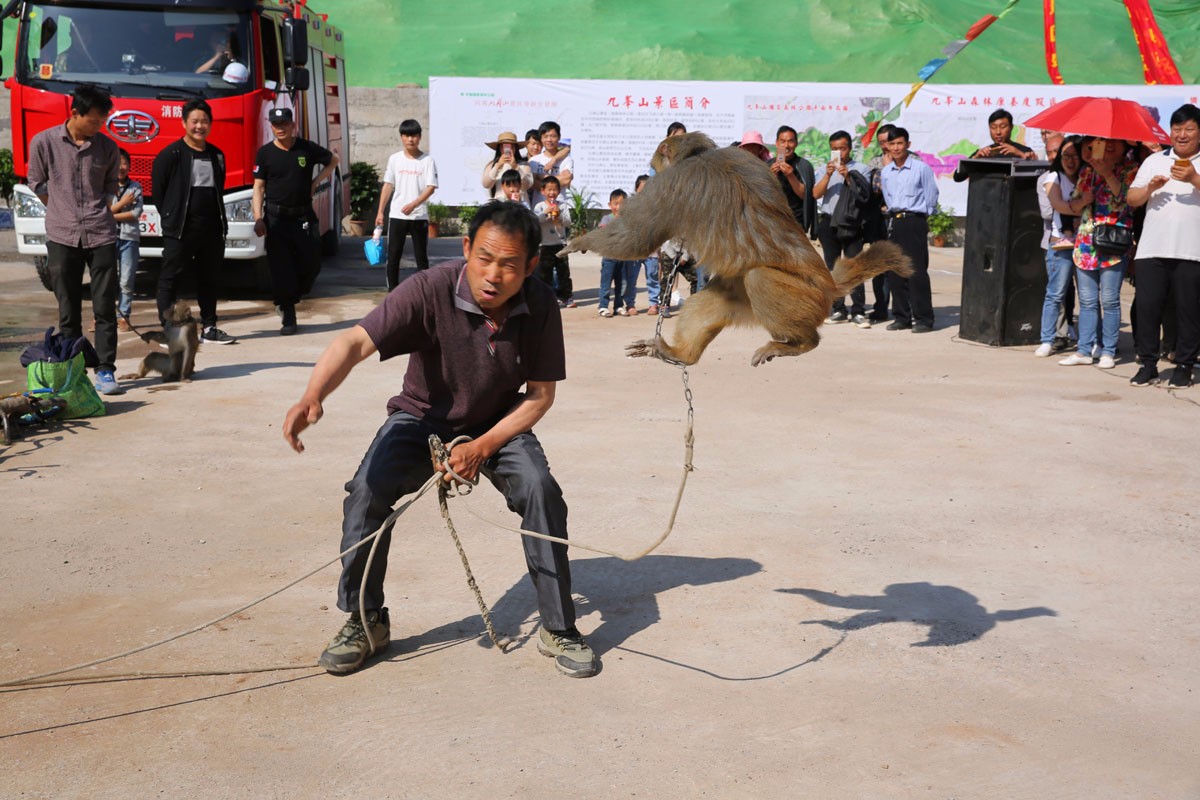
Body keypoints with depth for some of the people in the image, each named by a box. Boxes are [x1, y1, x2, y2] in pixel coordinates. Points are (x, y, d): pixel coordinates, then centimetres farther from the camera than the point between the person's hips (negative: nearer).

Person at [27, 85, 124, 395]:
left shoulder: (107, 148, 4)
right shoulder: (43, 142, -1)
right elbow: (38, 184, 10)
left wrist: (99, 213, 8)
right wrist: (63, 213, 11)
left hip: (101, 236, 1)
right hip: (62, 237, -1)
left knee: (105, 308, -2)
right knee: (68, 311, 5)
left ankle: (105, 370, 4)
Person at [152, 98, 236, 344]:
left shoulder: (217, 155, 13)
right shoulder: (171, 154, -6)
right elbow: (158, 189, -3)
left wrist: (220, 220, 10)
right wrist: (171, 218, -1)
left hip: (212, 229, 6)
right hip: (179, 230, -6)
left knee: (209, 279, 12)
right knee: (169, 279, -3)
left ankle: (209, 328, 21)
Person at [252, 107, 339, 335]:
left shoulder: (307, 149, 2)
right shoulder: (265, 153, 0)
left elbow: (333, 161, 18)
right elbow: (258, 186, 1)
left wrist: (315, 182, 6)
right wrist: (258, 218, -8)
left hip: (303, 217, 2)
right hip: (276, 218, -1)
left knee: (311, 264, 0)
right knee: (281, 269, -3)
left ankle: (288, 300, 26)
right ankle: (288, 317, 4)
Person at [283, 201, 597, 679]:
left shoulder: (540, 306, -19)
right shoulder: (431, 291, -28)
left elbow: (540, 395, -10)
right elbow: (356, 342, -37)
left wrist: (482, 447, -22)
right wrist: (312, 397, -56)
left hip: (499, 423, 1)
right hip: (422, 418, -1)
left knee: (541, 491, -24)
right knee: (367, 490, -24)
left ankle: (559, 630, -6)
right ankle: (365, 622, -2)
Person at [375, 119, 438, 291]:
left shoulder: (427, 160, -3)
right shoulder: (394, 159, 5)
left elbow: (431, 187, -9)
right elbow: (388, 186, 9)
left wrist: (413, 204, -21)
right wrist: (380, 212, 6)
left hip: (419, 216, -2)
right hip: (396, 215, 2)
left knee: (421, 257, 4)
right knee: (393, 256, 3)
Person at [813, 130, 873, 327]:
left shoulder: (860, 169, 5)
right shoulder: (826, 170, 15)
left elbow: (864, 196, -6)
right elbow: (816, 194, 1)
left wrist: (848, 176, -14)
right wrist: (828, 175, -11)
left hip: (851, 224, -3)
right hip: (829, 223, 4)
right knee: (832, 268, 5)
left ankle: (858, 311, -7)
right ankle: (838, 310, 10)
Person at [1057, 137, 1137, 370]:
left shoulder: (1130, 171, 2)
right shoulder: (1087, 171, 16)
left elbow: (1128, 199, -15)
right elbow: (1072, 206, 19)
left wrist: (1107, 173, -15)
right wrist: (1082, 200, -3)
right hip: (1085, 243, 5)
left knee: (1109, 300, -4)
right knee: (1087, 300, 6)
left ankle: (1108, 351, 3)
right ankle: (1084, 350, 10)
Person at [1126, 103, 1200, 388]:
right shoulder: (1154, 160, 16)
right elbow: (1131, 199, 12)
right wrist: (1150, 188, -6)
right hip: (1152, 249, 2)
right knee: (1147, 307, 1)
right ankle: (1147, 364, 11)